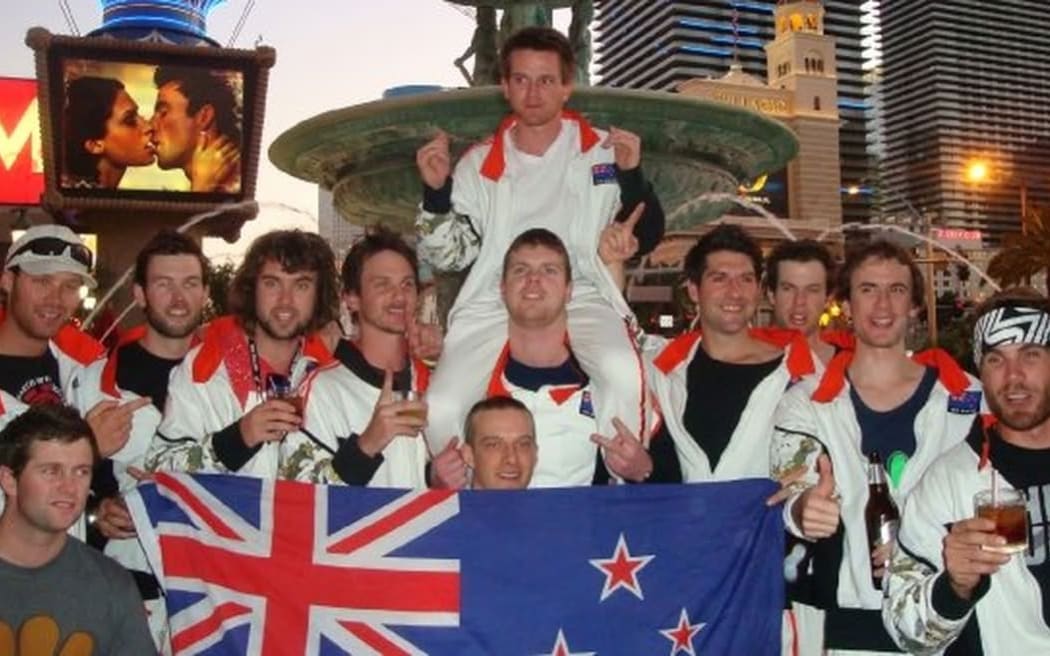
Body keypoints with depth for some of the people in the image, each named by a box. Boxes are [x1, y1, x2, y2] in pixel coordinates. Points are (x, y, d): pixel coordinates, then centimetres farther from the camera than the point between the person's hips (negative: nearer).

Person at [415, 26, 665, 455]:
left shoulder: (602, 153, 8)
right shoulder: (480, 164, 11)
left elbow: (646, 240, 5)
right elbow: (450, 257, 10)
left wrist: (632, 174, -11)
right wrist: (436, 191, -6)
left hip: (582, 300, -1)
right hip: (494, 306, 2)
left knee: (622, 374, -33)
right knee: (441, 409, -20)